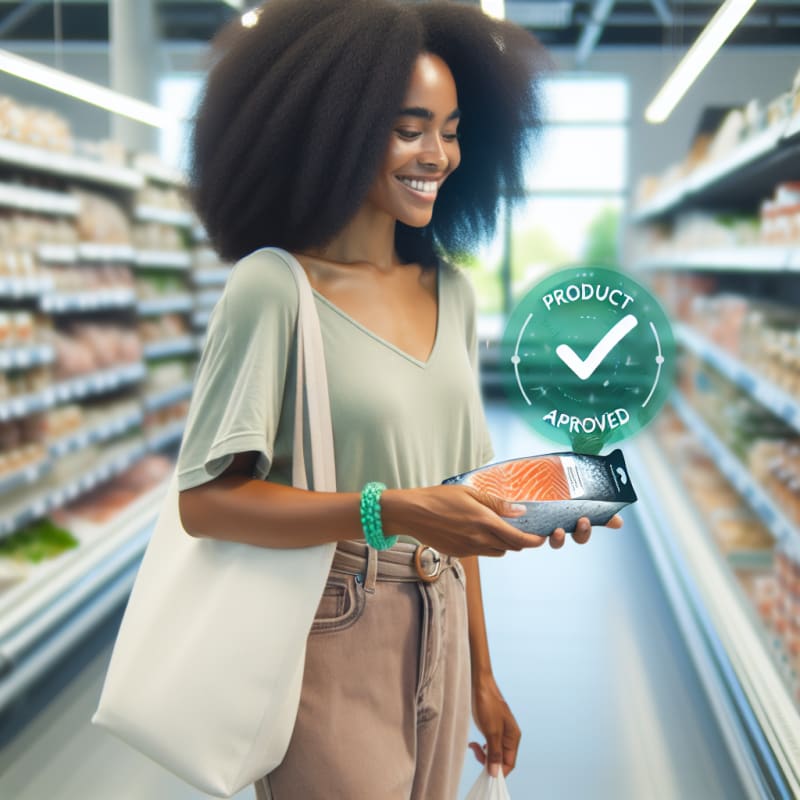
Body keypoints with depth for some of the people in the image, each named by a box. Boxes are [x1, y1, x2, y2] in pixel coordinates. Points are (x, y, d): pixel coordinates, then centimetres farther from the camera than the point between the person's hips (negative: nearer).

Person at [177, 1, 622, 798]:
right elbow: (205, 500, -17)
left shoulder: (450, 291, 6)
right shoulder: (275, 287, -14)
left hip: (439, 642, 6)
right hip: (330, 650, -6)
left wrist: (481, 678, 12)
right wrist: (390, 512, -28)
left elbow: (453, 497, 10)